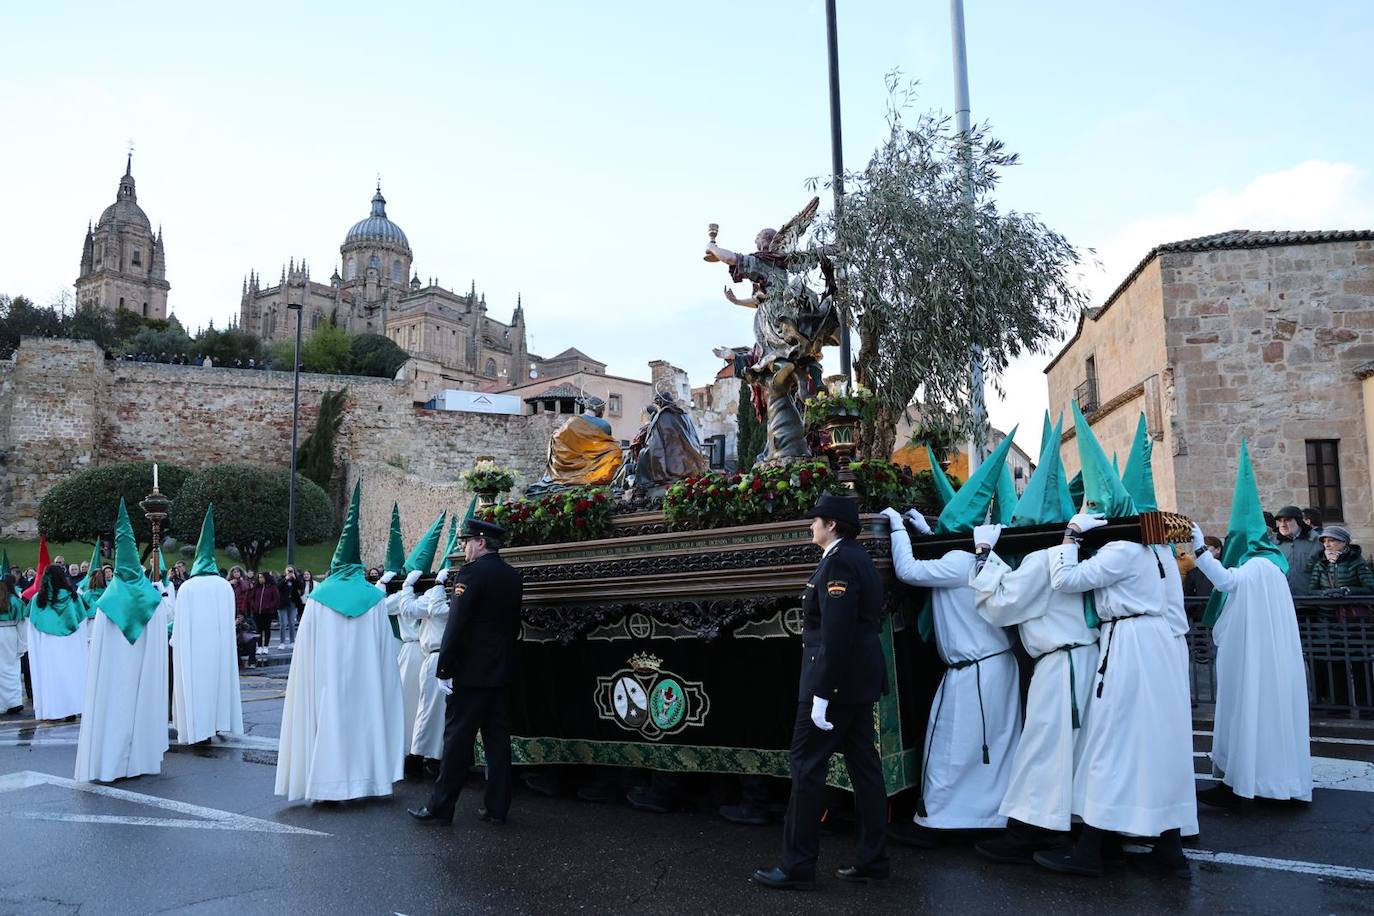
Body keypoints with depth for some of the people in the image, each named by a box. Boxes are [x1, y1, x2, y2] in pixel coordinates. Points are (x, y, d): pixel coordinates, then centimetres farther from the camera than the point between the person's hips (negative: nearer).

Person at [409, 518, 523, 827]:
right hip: (502, 672, 7)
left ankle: (441, 807, 8)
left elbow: (457, 625, -18)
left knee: (457, 738, 0)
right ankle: (497, 807, 14)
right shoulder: (512, 576, 9)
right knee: (498, 738, 9)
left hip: (471, 672, -7)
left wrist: (444, 670, -13)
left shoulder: (471, 572, -14)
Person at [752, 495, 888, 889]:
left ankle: (797, 865, 2)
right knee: (864, 765, 11)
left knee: (806, 766, -3)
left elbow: (836, 633, -23)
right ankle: (872, 861, 17)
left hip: (835, 679, -10)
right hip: (859, 679, 10)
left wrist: (822, 694, -23)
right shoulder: (859, 558, 14)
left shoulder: (837, 561, -16)